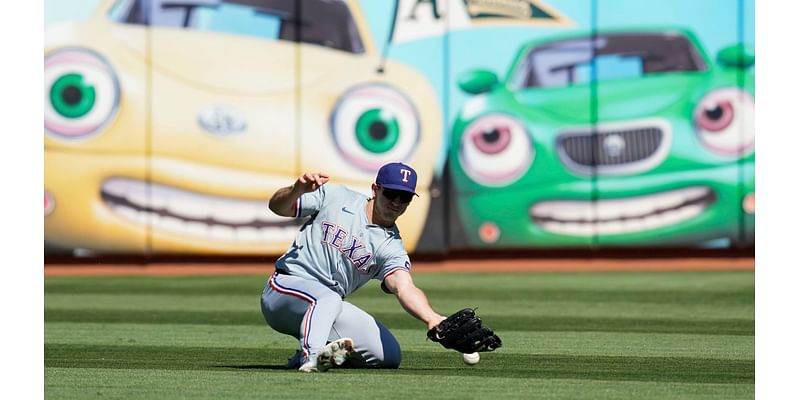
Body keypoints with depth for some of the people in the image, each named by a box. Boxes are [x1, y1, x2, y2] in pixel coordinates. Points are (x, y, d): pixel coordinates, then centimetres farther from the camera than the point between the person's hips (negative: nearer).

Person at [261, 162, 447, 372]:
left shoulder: (392, 247, -1)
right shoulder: (334, 197, 0)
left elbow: (404, 288, -21)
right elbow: (277, 206, 2)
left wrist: (432, 318, -43)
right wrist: (297, 190, -22)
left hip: (330, 307, 4)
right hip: (286, 286, -4)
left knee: (389, 355, -12)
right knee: (329, 298, -37)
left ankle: (326, 353, 1)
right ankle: (311, 358, -46)